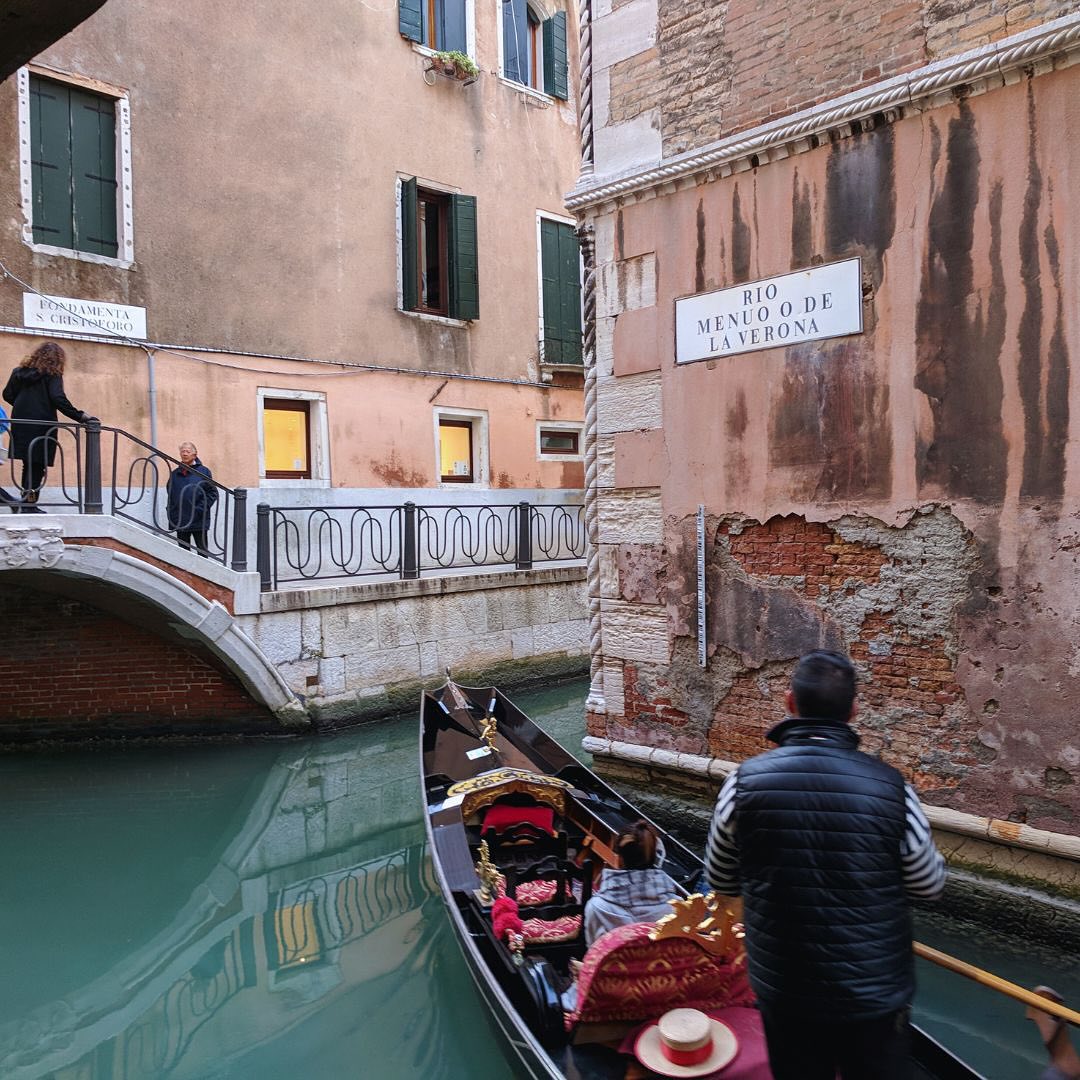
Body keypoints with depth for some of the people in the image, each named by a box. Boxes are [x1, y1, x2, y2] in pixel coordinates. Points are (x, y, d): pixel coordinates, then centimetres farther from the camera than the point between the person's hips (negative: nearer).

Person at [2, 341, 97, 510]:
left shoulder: (19, 372, 13)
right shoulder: (52, 374, -5)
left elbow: (8, 395, 14)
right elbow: (58, 399, -17)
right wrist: (79, 416, -16)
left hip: (20, 425, 6)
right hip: (41, 425, -6)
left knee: (28, 465, 14)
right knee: (38, 466, -1)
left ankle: (26, 504, 15)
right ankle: (29, 505, -5)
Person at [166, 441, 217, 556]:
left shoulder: (204, 472, 0)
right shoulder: (175, 474, 10)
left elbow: (212, 493, -3)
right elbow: (169, 494, 17)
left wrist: (200, 509, -12)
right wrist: (172, 514, 5)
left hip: (199, 521, -4)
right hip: (180, 522, 4)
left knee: (202, 551, 1)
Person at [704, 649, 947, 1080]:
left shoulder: (745, 782, -15)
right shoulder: (889, 786, -18)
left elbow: (721, 881, -1)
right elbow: (929, 883, -2)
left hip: (783, 989, 1)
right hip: (875, 991, 0)